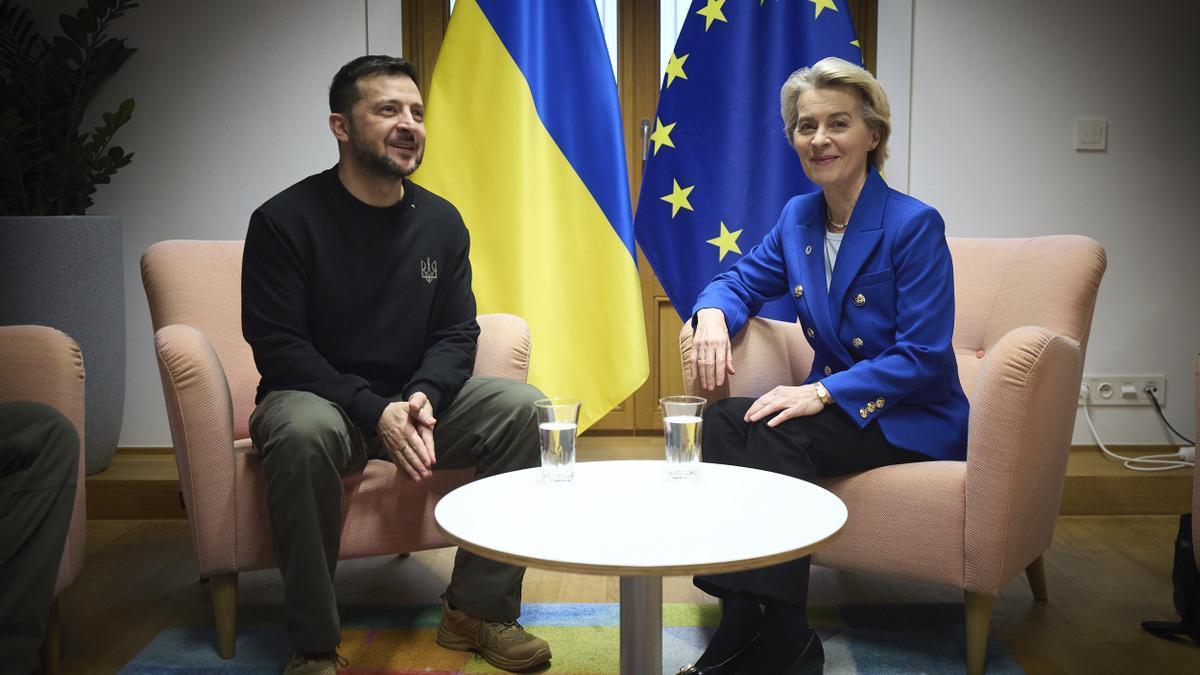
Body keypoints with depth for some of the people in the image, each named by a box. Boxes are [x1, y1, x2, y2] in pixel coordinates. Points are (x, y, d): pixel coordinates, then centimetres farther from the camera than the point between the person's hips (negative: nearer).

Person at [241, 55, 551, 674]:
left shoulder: (441, 221, 3)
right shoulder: (285, 220, -10)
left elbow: (456, 335, 3)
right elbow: (277, 346, -14)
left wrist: (421, 398, -19)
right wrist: (373, 411, -26)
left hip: (413, 400, 4)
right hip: (316, 398, -4)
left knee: (524, 407, -18)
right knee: (303, 429, -38)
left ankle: (478, 608, -6)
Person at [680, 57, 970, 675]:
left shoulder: (914, 225, -14)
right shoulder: (798, 218, 6)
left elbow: (924, 357, -18)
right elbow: (742, 281, 17)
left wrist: (822, 392, -27)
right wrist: (712, 312, -9)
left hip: (910, 420, -6)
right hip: (834, 406, 6)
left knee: (773, 434, -31)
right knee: (724, 421, -23)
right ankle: (741, 620, -21)